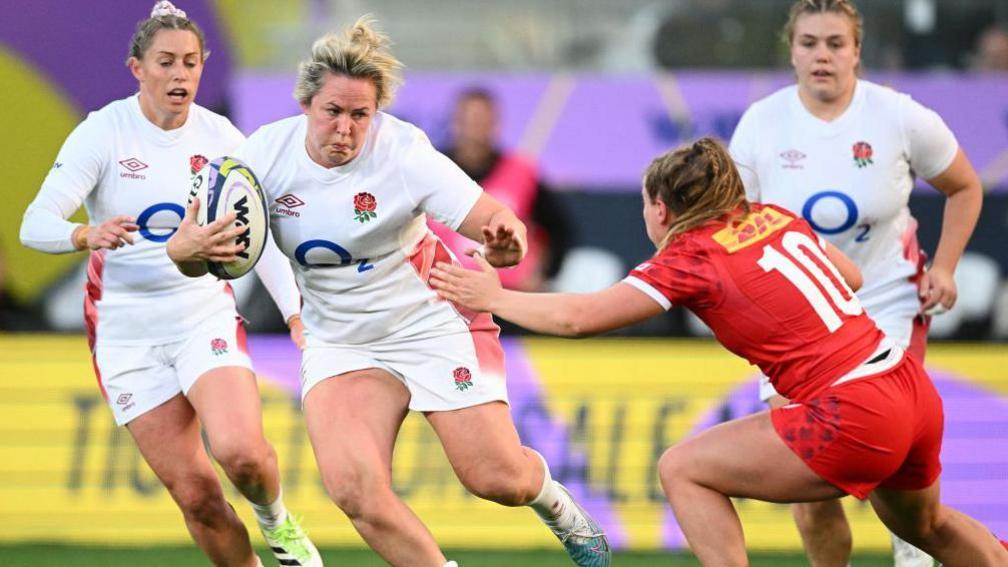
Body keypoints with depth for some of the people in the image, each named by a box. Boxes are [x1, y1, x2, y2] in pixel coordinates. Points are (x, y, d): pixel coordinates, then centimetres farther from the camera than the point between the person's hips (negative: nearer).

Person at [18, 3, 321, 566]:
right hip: (128, 330, -1)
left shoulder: (219, 135, -1)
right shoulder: (104, 133, -10)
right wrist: (88, 235, -39)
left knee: (241, 453, -24)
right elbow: (35, 224, -17)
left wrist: (295, 312, -8)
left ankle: (276, 519, 9)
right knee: (195, 494, -7)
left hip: (206, 314, 1)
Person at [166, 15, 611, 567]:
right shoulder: (267, 153, -15)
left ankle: (559, 509, 34)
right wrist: (192, 247, -37)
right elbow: (185, 252, -13)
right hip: (338, 344, 2)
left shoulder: (404, 154, -22)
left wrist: (505, 239, -51)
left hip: (431, 324, -2)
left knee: (499, 479, -3)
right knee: (354, 489, -20)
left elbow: (499, 227, -27)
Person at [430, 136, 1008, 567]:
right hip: (915, 389, 8)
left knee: (683, 469, 3)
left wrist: (492, 297, 5)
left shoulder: (691, 257, -7)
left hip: (856, 419, -8)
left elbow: (576, 317, -7)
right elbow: (852, 278, 21)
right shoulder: (775, 217, 11)